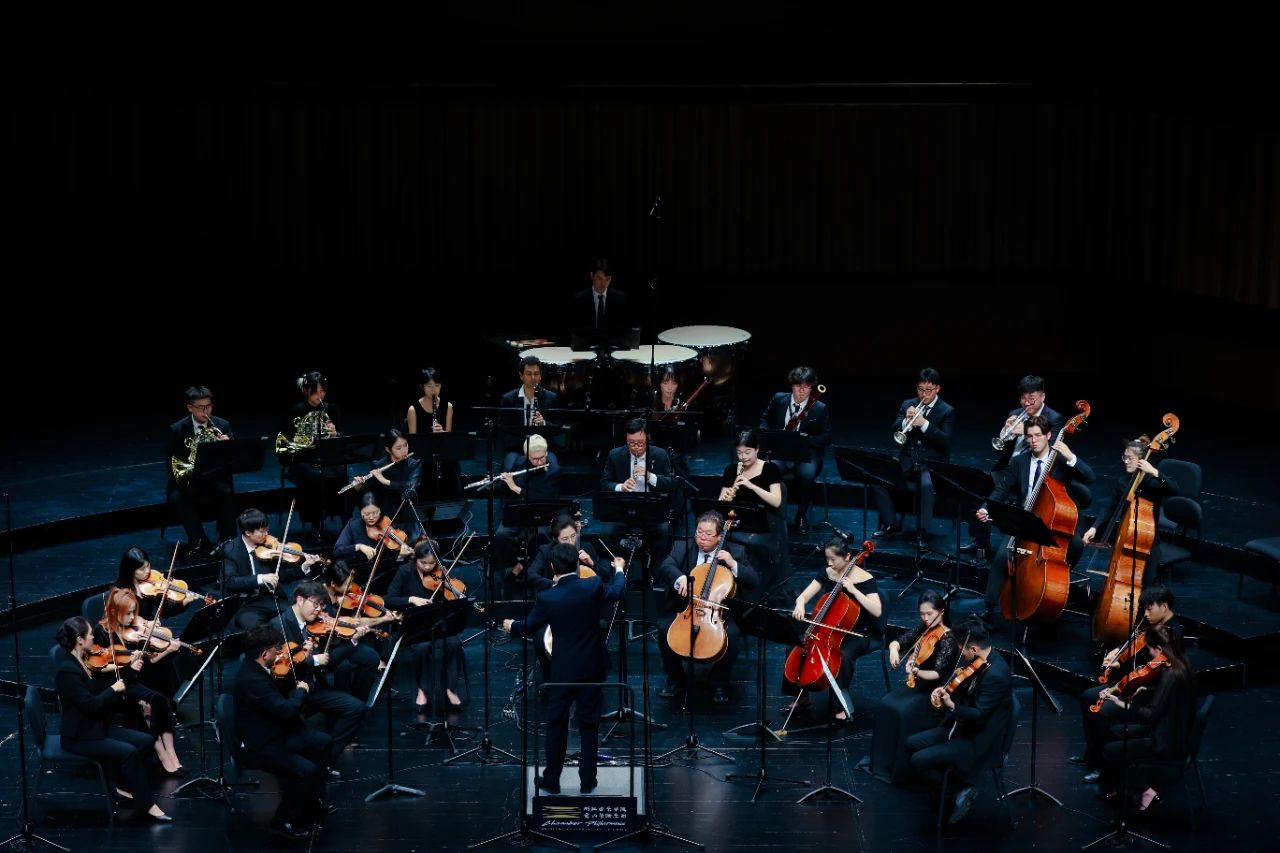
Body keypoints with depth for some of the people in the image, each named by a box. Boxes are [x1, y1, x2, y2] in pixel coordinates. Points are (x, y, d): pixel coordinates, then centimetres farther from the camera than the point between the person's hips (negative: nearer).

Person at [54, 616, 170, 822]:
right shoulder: (67, 670, -23)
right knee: (129, 752, -23)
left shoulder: (84, 660, 5)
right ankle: (147, 804, -13)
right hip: (80, 737, -9)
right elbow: (90, 705, -28)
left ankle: (125, 786, 16)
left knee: (146, 741, 1)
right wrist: (113, 689, -16)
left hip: (99, 726, 9)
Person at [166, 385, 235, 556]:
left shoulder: (222, 426, 0)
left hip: (215, 477, 0)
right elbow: (171, 463, -4)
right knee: (176, 497, -31)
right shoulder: (176, 429, -4)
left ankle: (227, 540, -19)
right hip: (187, 478, 0)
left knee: (226, 492, -32)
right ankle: (198, 541, -23)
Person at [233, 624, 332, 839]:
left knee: (321, 742, 17)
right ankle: (284, 822, -3)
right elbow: (287, 710, -35)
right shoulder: (251, 680, -31)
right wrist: (301, 691, -14)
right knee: (306, 770, -24)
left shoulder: (256, 667, 0)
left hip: (274, 734, 11)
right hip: (259, 746, -11)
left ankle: (313, 804, 28)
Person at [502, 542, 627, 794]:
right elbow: (618, 592, 11)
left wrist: (511, 626, 24)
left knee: (556, 723, 11)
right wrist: (619, 570, 32)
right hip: (592, 668, 1)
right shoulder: (593, 586, -11)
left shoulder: (547, 598, -15)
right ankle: (587, 781, 14)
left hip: (562, 670, -1)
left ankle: (551, 780, 17)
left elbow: (529, 628, 1)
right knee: (589, 724, 9)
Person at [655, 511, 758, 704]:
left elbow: (754, 582, -2)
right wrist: (680, 578, -38)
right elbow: (666, 566, -16)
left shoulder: (735, 551, 3)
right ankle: (676, 680, -3)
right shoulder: (683, 547, 4)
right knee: (664, 627, -25)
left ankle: (719, 684, -5)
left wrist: (734, 565, -16)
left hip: (721, 613, -1)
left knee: (732, 634, -31)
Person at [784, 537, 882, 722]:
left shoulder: (865, 579, -15)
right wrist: (800, 605, -27)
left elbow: (877, 611, -25)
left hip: (857, 633, -5)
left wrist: (853, 590, -30)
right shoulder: (826, 573, 0)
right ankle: (801, 697, 4)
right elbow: (803, 596, -2)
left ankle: (843, 705, -18)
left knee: (843, 655, -35)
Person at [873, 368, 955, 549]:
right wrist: (906, 421, -17)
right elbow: (894, 431, 4)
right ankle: (890, 524, -5)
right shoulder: (907, 404, 11)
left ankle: (922, 532, -24)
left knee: (926, 485, -36)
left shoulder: (947, 412, 0)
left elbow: (945, 441, -12)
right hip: (907, 460, 4)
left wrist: (924, 424, -24)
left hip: (931, 463, -4)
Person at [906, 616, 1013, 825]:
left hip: (978, 739, -9)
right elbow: (959, 688, 12)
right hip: (961, 726, 9)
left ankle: (966, 786, 5)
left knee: (918, 761, -14)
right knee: (912, 744, 8)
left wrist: (951, 705, -37)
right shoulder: (973, 661, -1)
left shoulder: (995, 675, -28)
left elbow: (979, 716, -27)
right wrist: (944, 690, -9)